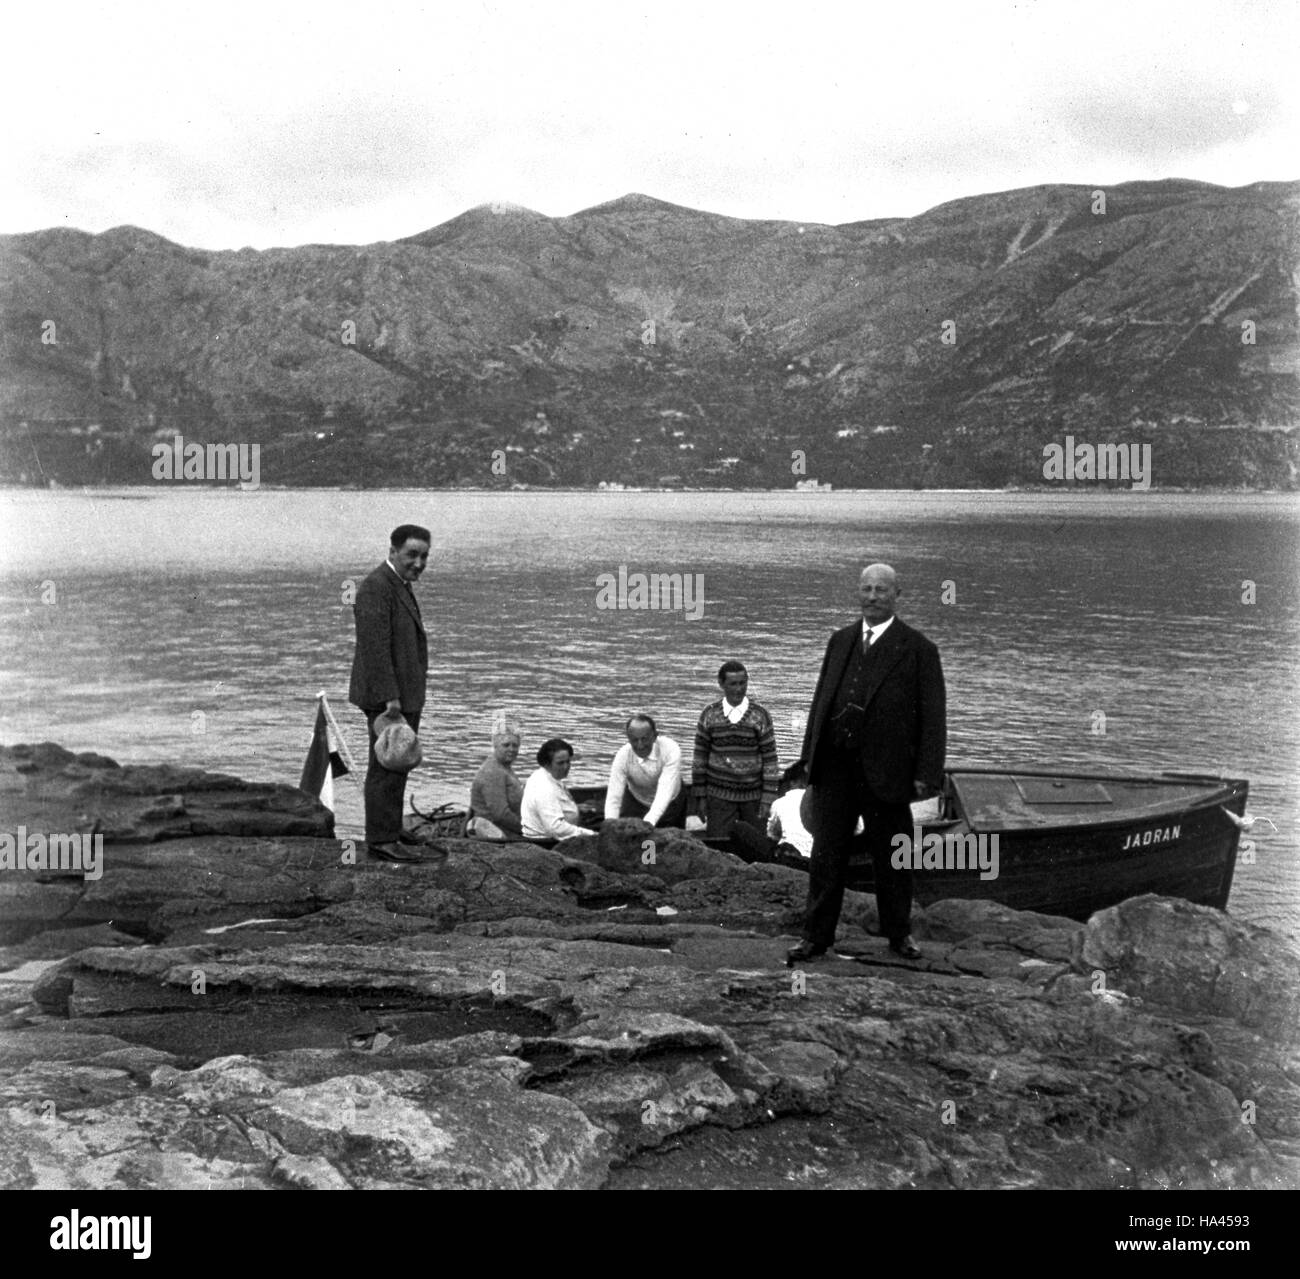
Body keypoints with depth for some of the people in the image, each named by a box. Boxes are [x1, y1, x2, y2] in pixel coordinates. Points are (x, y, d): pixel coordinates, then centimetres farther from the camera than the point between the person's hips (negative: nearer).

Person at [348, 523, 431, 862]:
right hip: (388, 696, -10)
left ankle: (388, 826, 28)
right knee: (387, 766, -7)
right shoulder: (377, 587, -18)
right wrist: (390, 697, -26)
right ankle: (381, 841, -4)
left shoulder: (400, 586, 15)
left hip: (403, 694, 10)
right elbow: (375, 645, -24)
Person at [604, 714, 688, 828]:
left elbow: (665, 792, -41)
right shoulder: (622, 756, -26)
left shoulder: (671, 750, -32)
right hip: (636, 804, 1)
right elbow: (613, 798, -30)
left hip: (670, 804, -1)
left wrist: (648, 823, -54)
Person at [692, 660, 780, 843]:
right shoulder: (710, 715, 1)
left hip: (754, 795, 0)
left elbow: (770, 759, -1)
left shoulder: (760, 716, -2)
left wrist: (768, 799, -5)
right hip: (719, 797, 0)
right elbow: (700, 756, 6)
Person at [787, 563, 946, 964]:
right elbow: (821, 700, 16)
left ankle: (899, 934, 26)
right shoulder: (840, 640, 12)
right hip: (834, 767, 4)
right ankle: (816, 936, 15)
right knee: (826, 855, 7)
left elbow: (932, 717, -5)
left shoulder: (918, 649, -3)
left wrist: (926, 775, -11)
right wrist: (810, 755, 10)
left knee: (891, 857, 9)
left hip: (884, 771, -4)